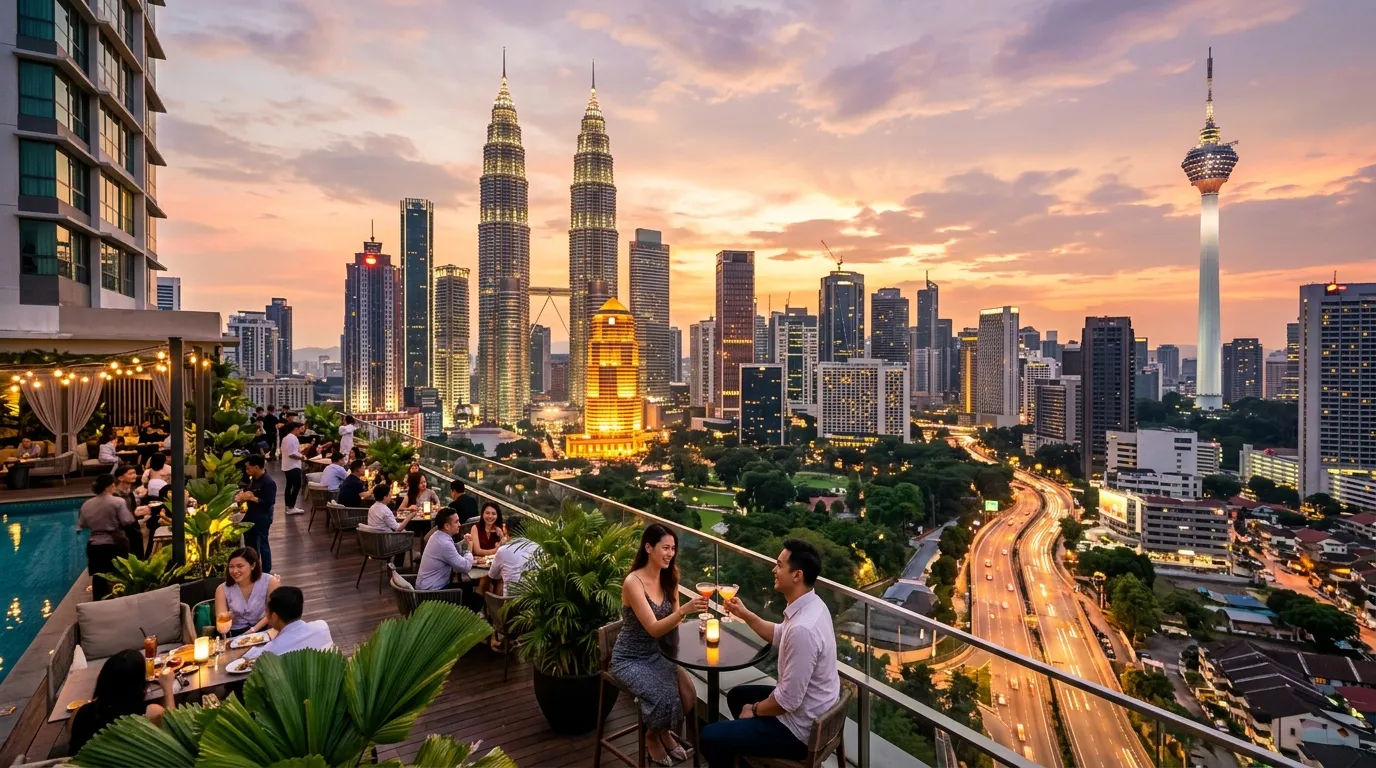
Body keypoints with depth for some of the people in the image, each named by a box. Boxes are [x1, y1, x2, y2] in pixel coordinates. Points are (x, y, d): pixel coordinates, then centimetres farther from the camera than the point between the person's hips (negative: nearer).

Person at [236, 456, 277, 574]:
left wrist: (252, 498, -26)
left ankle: (266, 572, 11)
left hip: (262, 519, -10)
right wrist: (242, 495, 1)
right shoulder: (253, 479, 6)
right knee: (249, 544, 20)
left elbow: (270, 501, -26)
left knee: (262, 545, 0)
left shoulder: (269, 482, -23)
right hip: (251, 516, 10)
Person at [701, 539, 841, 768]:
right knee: (737, 695, 27)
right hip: (811, 711, 10)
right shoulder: (811, 604, -4)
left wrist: (755, 710, -10)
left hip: (800, 727, -9)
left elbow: (788, 701, -28)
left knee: (710, 737, -7)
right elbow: (780, 636, 16)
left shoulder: (802, 629, -35)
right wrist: (745, 615, 6)